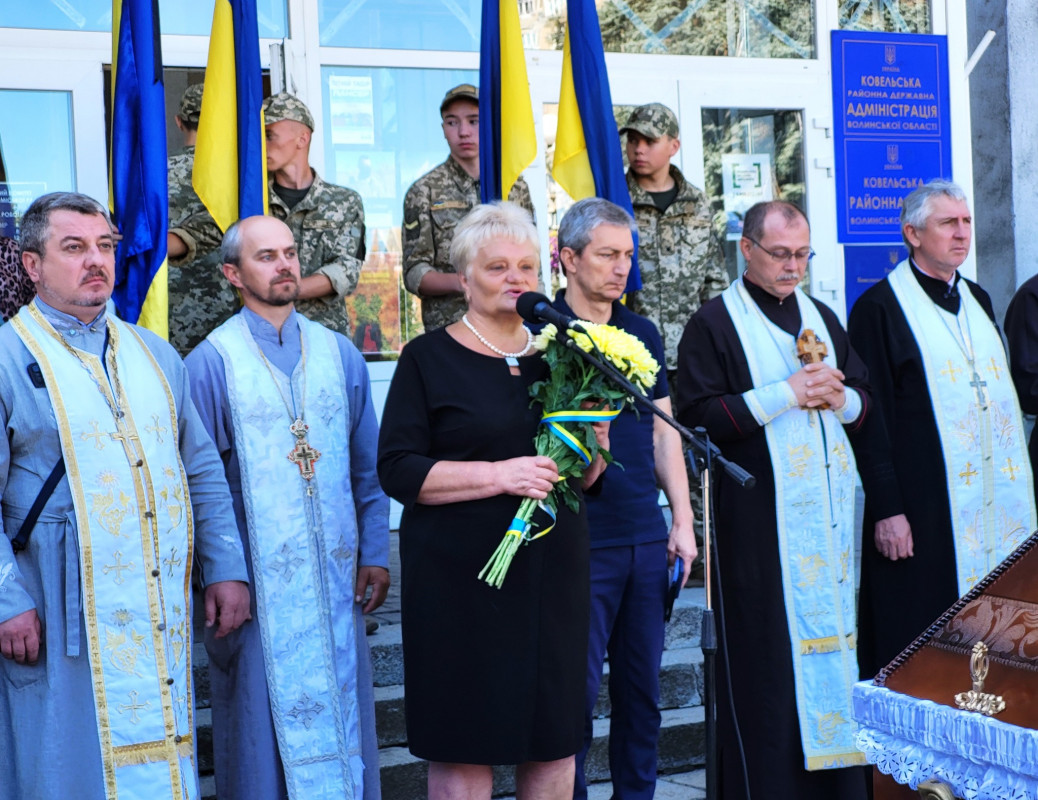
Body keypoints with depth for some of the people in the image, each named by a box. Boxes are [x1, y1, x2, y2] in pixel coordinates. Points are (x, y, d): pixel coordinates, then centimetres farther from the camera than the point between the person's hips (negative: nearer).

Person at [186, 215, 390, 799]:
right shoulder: (211, 362, -5)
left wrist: (376, 553, 5)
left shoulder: (339, 352, 8)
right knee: (268, 727, 5)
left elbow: (368, 463, 10)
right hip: (258, 579, -3)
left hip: (336, 575, 4)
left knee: (344, 712, 10)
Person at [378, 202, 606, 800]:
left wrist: (594, 448, -5)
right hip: (462, 577, -4)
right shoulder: (429, 358, -1)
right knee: (465, 748, 1)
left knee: (556, 741, 8)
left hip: (553, 571, 4)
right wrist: (499, 475, -19)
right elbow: (397, 471, -10)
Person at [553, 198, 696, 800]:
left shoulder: (643, 333, 13)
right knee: (577, 691, -2)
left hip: (647, 538, 6)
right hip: (579, 541, -5)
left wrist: (683, 519, 11)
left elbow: (663, 431, 15)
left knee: (643, 687, 12)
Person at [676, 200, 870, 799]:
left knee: (835, 640, 7)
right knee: (771, 660, -3)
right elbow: (698, 415, -12)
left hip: (830, 508, 6)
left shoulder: (821, 317, 17)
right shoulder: (715, 323, -2)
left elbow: (865, 396, 21)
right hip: (763, 519, -6)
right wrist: (786, 394, -15)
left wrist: (840, 398, -3)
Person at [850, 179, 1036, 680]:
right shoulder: (879, 308, -7)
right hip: (922, 510, -7)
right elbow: (869, 416, -10)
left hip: (995, 502, 7)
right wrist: (886, 509, -16)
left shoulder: (978, 301, 16)